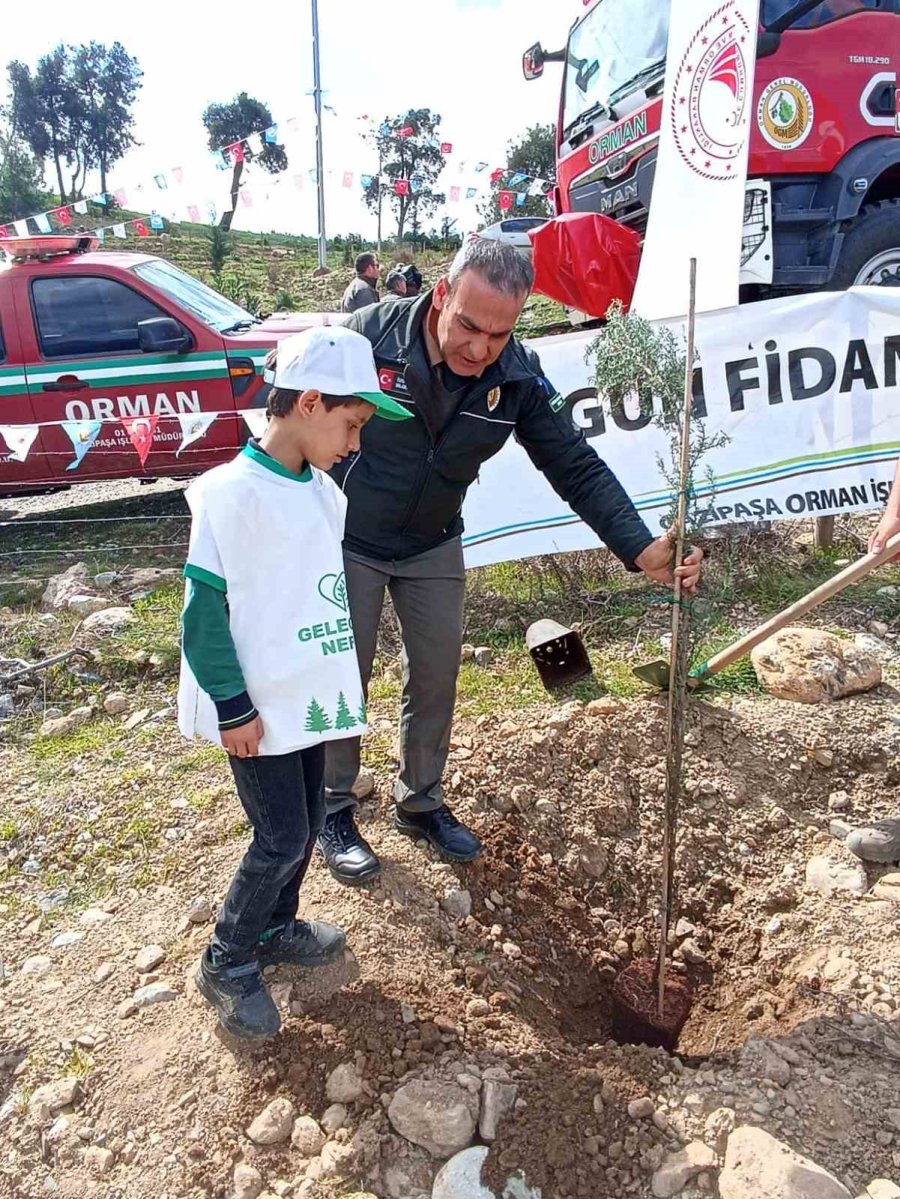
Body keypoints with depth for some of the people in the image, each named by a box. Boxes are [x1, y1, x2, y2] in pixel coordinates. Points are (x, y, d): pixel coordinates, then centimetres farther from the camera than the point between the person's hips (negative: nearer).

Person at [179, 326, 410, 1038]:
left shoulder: (324, 490, 6)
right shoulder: (232, 492, -19)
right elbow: (204, 610, -17)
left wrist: (346, 679, 19)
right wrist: (234, 706, -16)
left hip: (311, 697, 8)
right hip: (259, 709, -8)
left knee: (308, 823, 18)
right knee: (283, 840, 1)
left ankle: (275, 927, 42)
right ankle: (228, 964, 25)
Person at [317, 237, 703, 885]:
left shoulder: (518, 377, -17)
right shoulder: (368, 336, -26)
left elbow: (578, 468, -15)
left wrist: (642, 549, -27)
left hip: (434, 546, 4)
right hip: (348, 541, -3)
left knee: (437, 677, 11)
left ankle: (420, 801, 34)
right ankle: (335, 811, 28)